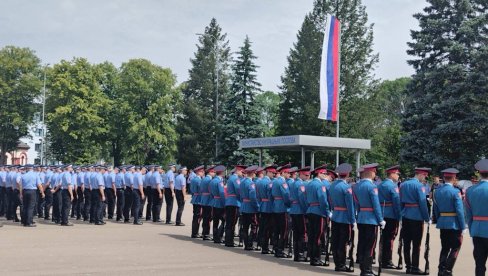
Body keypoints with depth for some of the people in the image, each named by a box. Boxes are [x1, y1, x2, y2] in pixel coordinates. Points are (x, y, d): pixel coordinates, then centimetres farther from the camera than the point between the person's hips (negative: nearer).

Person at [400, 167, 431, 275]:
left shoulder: (403, 184, 11)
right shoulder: (419, 185, -11)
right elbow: (422, 203, -14)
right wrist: (427, 218, -8)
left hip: (405, 217, 7)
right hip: (416, 217, -7)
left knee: (406, 243, 8)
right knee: (416, 244, -1)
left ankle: (408, 267, 13)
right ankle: (414, 268, 1)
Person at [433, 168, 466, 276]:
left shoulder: (437, 192, 4)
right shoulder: (455, 192, -14)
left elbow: (436, 210, 9)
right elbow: (460, 211, -14)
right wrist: (463, 227, -9)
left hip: (442, 224, 6)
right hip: (454, 224, -6)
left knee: (444, 248, 15)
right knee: (455, 248, 4)